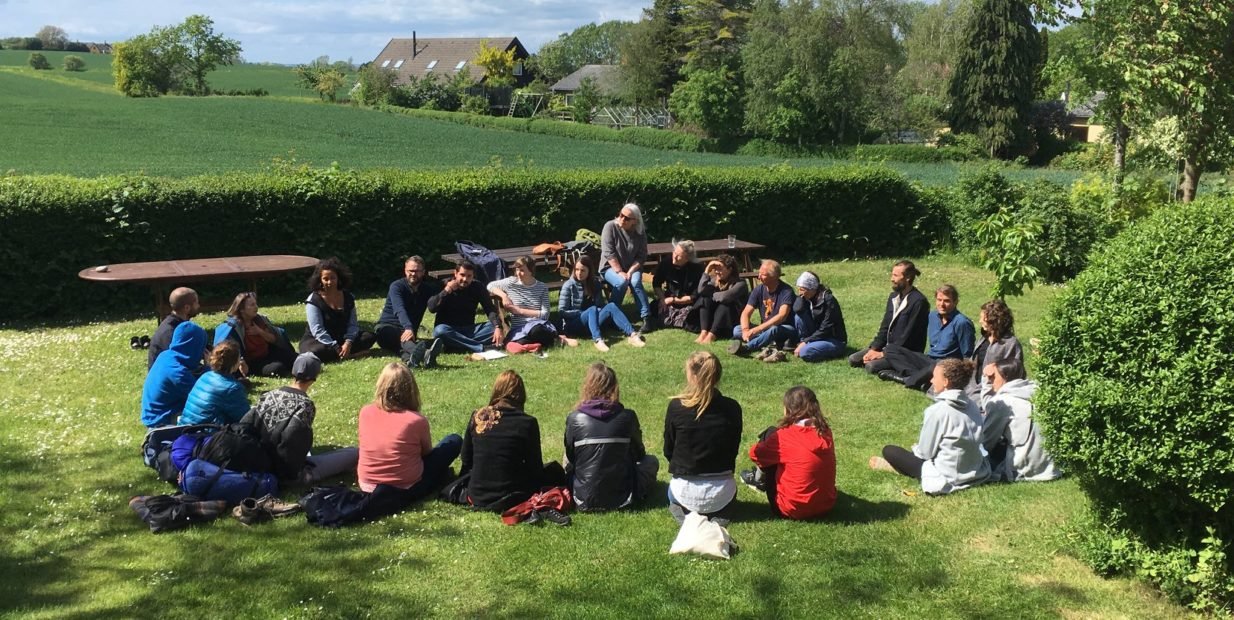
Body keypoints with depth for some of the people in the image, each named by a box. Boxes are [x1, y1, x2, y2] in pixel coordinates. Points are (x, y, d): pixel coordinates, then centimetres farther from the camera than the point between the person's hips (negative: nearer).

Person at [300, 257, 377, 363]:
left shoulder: (348, 297, 5)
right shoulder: (313, 300, -11)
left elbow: (352, 324, 0)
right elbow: (318, 330, -18)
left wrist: (348, 342, -20)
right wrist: (336, 348, -27)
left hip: (342, 339, 5)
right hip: (317, 341, -5)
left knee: (370, 337, -13)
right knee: (318, 351, -40)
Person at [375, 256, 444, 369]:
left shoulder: (428, 288, 11)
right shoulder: (397, 286, -8)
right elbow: (400, 310, -27)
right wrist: (408, 328, -45)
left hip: (409, 332, 4)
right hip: (388, 328, -4)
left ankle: (409, 358, -76)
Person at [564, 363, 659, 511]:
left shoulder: (574, 419, -11)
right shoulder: (627, 417, -10)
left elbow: (569, 458, 3)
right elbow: (639, 454, 6)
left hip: (585, 499, 2)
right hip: (621, 497, -1)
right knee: (651, 461, 24)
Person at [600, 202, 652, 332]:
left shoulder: (640, 232, -5)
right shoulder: (610, 226, -14)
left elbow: (642, 256, -5)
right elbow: (608, 253, -18)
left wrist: (630, 271, -19)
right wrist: (620, 272, -23)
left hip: (631, 268, 2)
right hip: (611, 267, -2)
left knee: (636, 282, -29)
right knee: (621, 282, -33)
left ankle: (646, 318, -27)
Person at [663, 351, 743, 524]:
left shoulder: (676, 406, -14)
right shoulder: (732, 408, -9)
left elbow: (668, 451, -1)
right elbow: (733, 450, 4)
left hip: (686, 491, 0)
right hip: (722, 494, 1)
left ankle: (685, 512, 16)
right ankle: (715, 514, 18)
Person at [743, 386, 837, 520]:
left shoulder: (785, 436, -18)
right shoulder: (825, 432, -3)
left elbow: (755, 454, -3)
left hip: (793, 510, -6)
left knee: (770, 434, 3)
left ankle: (759, 479, 25)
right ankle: (763, 480, 37)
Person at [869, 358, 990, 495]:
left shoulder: (938, 410, -20)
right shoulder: (972, 405, 0)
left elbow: (925, 452, -11)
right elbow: (974, 442, 13)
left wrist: (916, 448, 13)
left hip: (947, 479, -7)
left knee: (889, 450, 4)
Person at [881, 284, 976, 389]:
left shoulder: (961, 323, -14)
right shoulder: (933, 316, 9)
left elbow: (967, 357, -12)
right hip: (929, 360, 8)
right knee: (891, 349, -5)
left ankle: (907, 379, -21)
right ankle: (919, 376, -26)